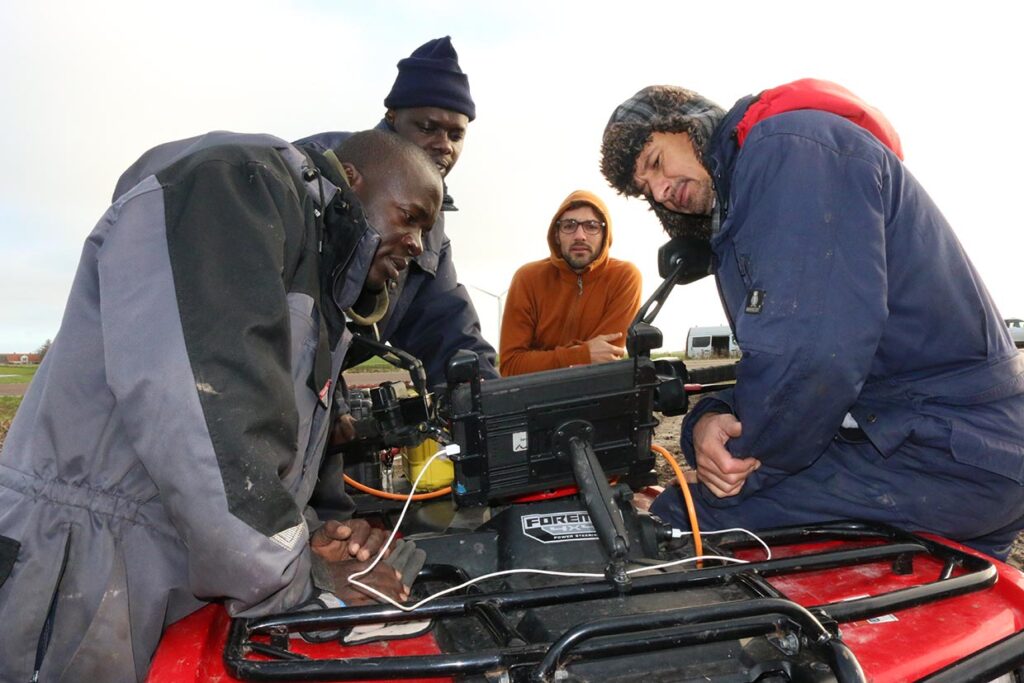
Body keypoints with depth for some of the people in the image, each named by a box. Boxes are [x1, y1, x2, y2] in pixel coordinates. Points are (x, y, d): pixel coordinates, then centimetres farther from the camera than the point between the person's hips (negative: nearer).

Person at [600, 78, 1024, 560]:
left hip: (948, 451, -10)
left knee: (676, 520, -14)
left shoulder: (788, 146, -13)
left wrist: (738, 462, -10)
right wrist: (706, 421, -7)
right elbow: (772, 360, 13)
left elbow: (812, 354, -25)